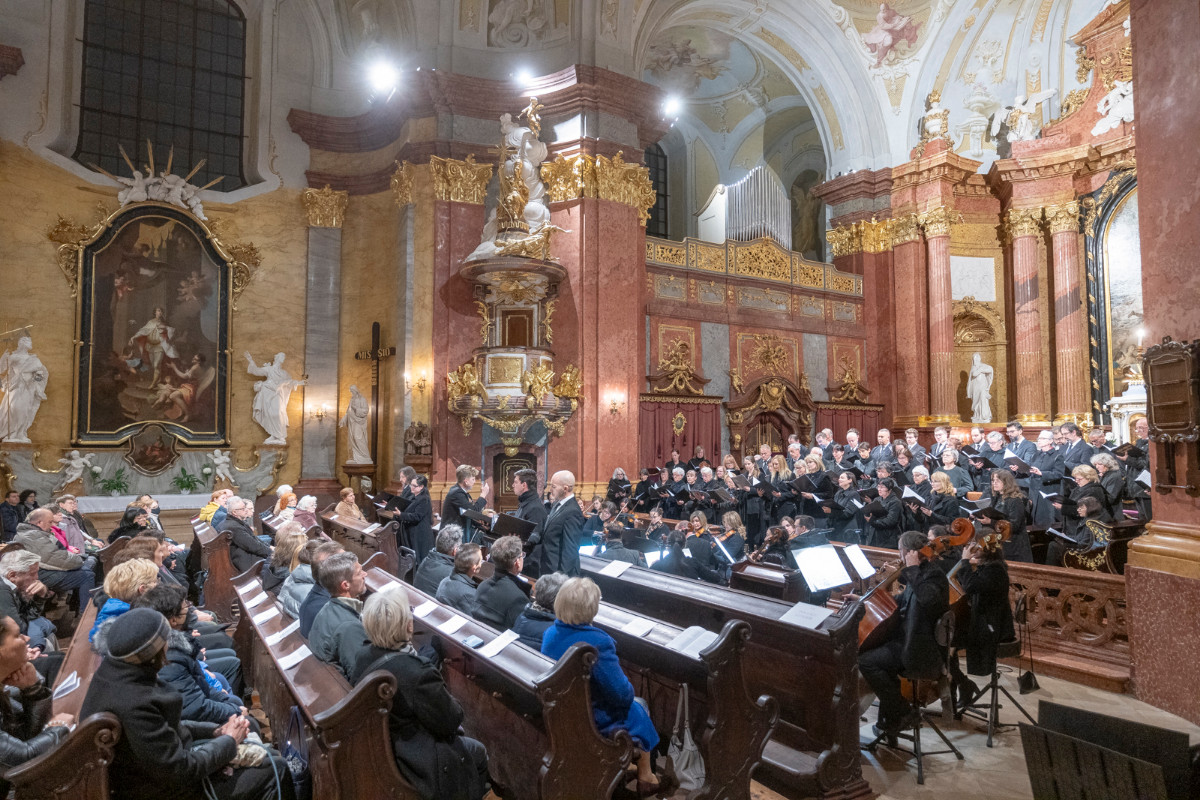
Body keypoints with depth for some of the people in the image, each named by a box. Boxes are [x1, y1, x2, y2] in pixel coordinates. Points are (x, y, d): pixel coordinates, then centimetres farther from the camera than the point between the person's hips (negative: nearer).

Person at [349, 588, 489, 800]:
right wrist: (452, 703, 0)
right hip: (410, 760, -7)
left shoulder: (364, 655, -13)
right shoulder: (418, 674, -35)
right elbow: (450, 722, -23)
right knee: (478, 753, 17)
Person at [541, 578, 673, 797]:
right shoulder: (597, 643, -32)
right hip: (590, 719, -7)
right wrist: (629, 690, -2)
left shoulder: (550, 633, -10)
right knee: (639, 708, 21)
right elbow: (623, 694, -25)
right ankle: (645, 778, 35)